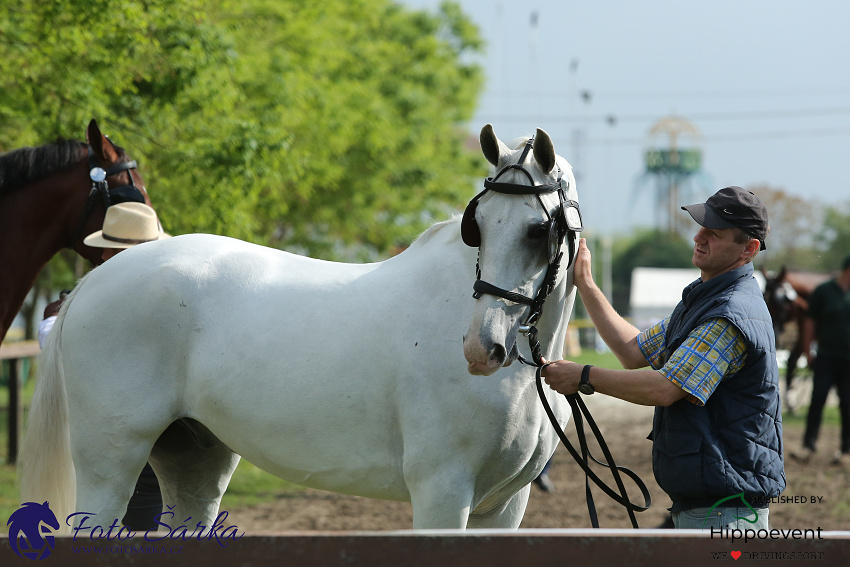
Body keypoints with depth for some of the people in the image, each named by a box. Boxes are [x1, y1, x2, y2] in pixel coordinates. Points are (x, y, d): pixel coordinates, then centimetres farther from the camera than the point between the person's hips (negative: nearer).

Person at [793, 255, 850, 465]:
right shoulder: (823, 291, 0)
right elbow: (810, 323, 5)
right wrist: (808, 352, 6)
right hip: (826, 359, -1)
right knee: (817, 401, -6)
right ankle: (808, 446, -3)